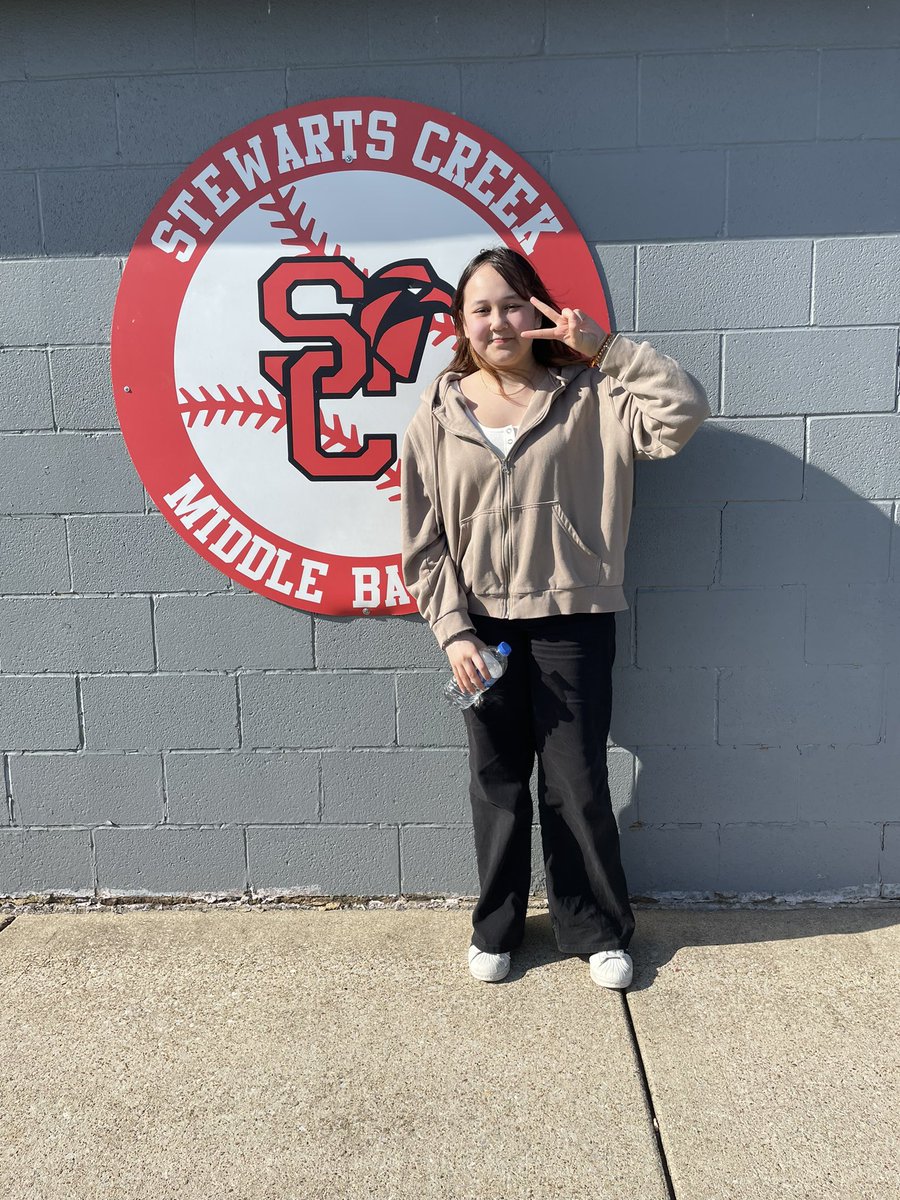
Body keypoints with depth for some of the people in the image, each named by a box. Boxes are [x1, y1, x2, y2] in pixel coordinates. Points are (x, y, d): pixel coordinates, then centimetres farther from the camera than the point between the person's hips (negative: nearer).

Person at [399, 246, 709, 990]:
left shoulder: (588, 398, 0)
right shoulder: (437, 418, 2)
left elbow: (683, 412, -14)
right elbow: (424, 544, 1)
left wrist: (606, 349, -15)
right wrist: (452, 632, -6)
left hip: (573, 622, -1)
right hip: (483, 628, 1)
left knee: (578, 783, 8)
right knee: (497, 784, 14)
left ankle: (597, 929, 30)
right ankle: (497, 927, 34)